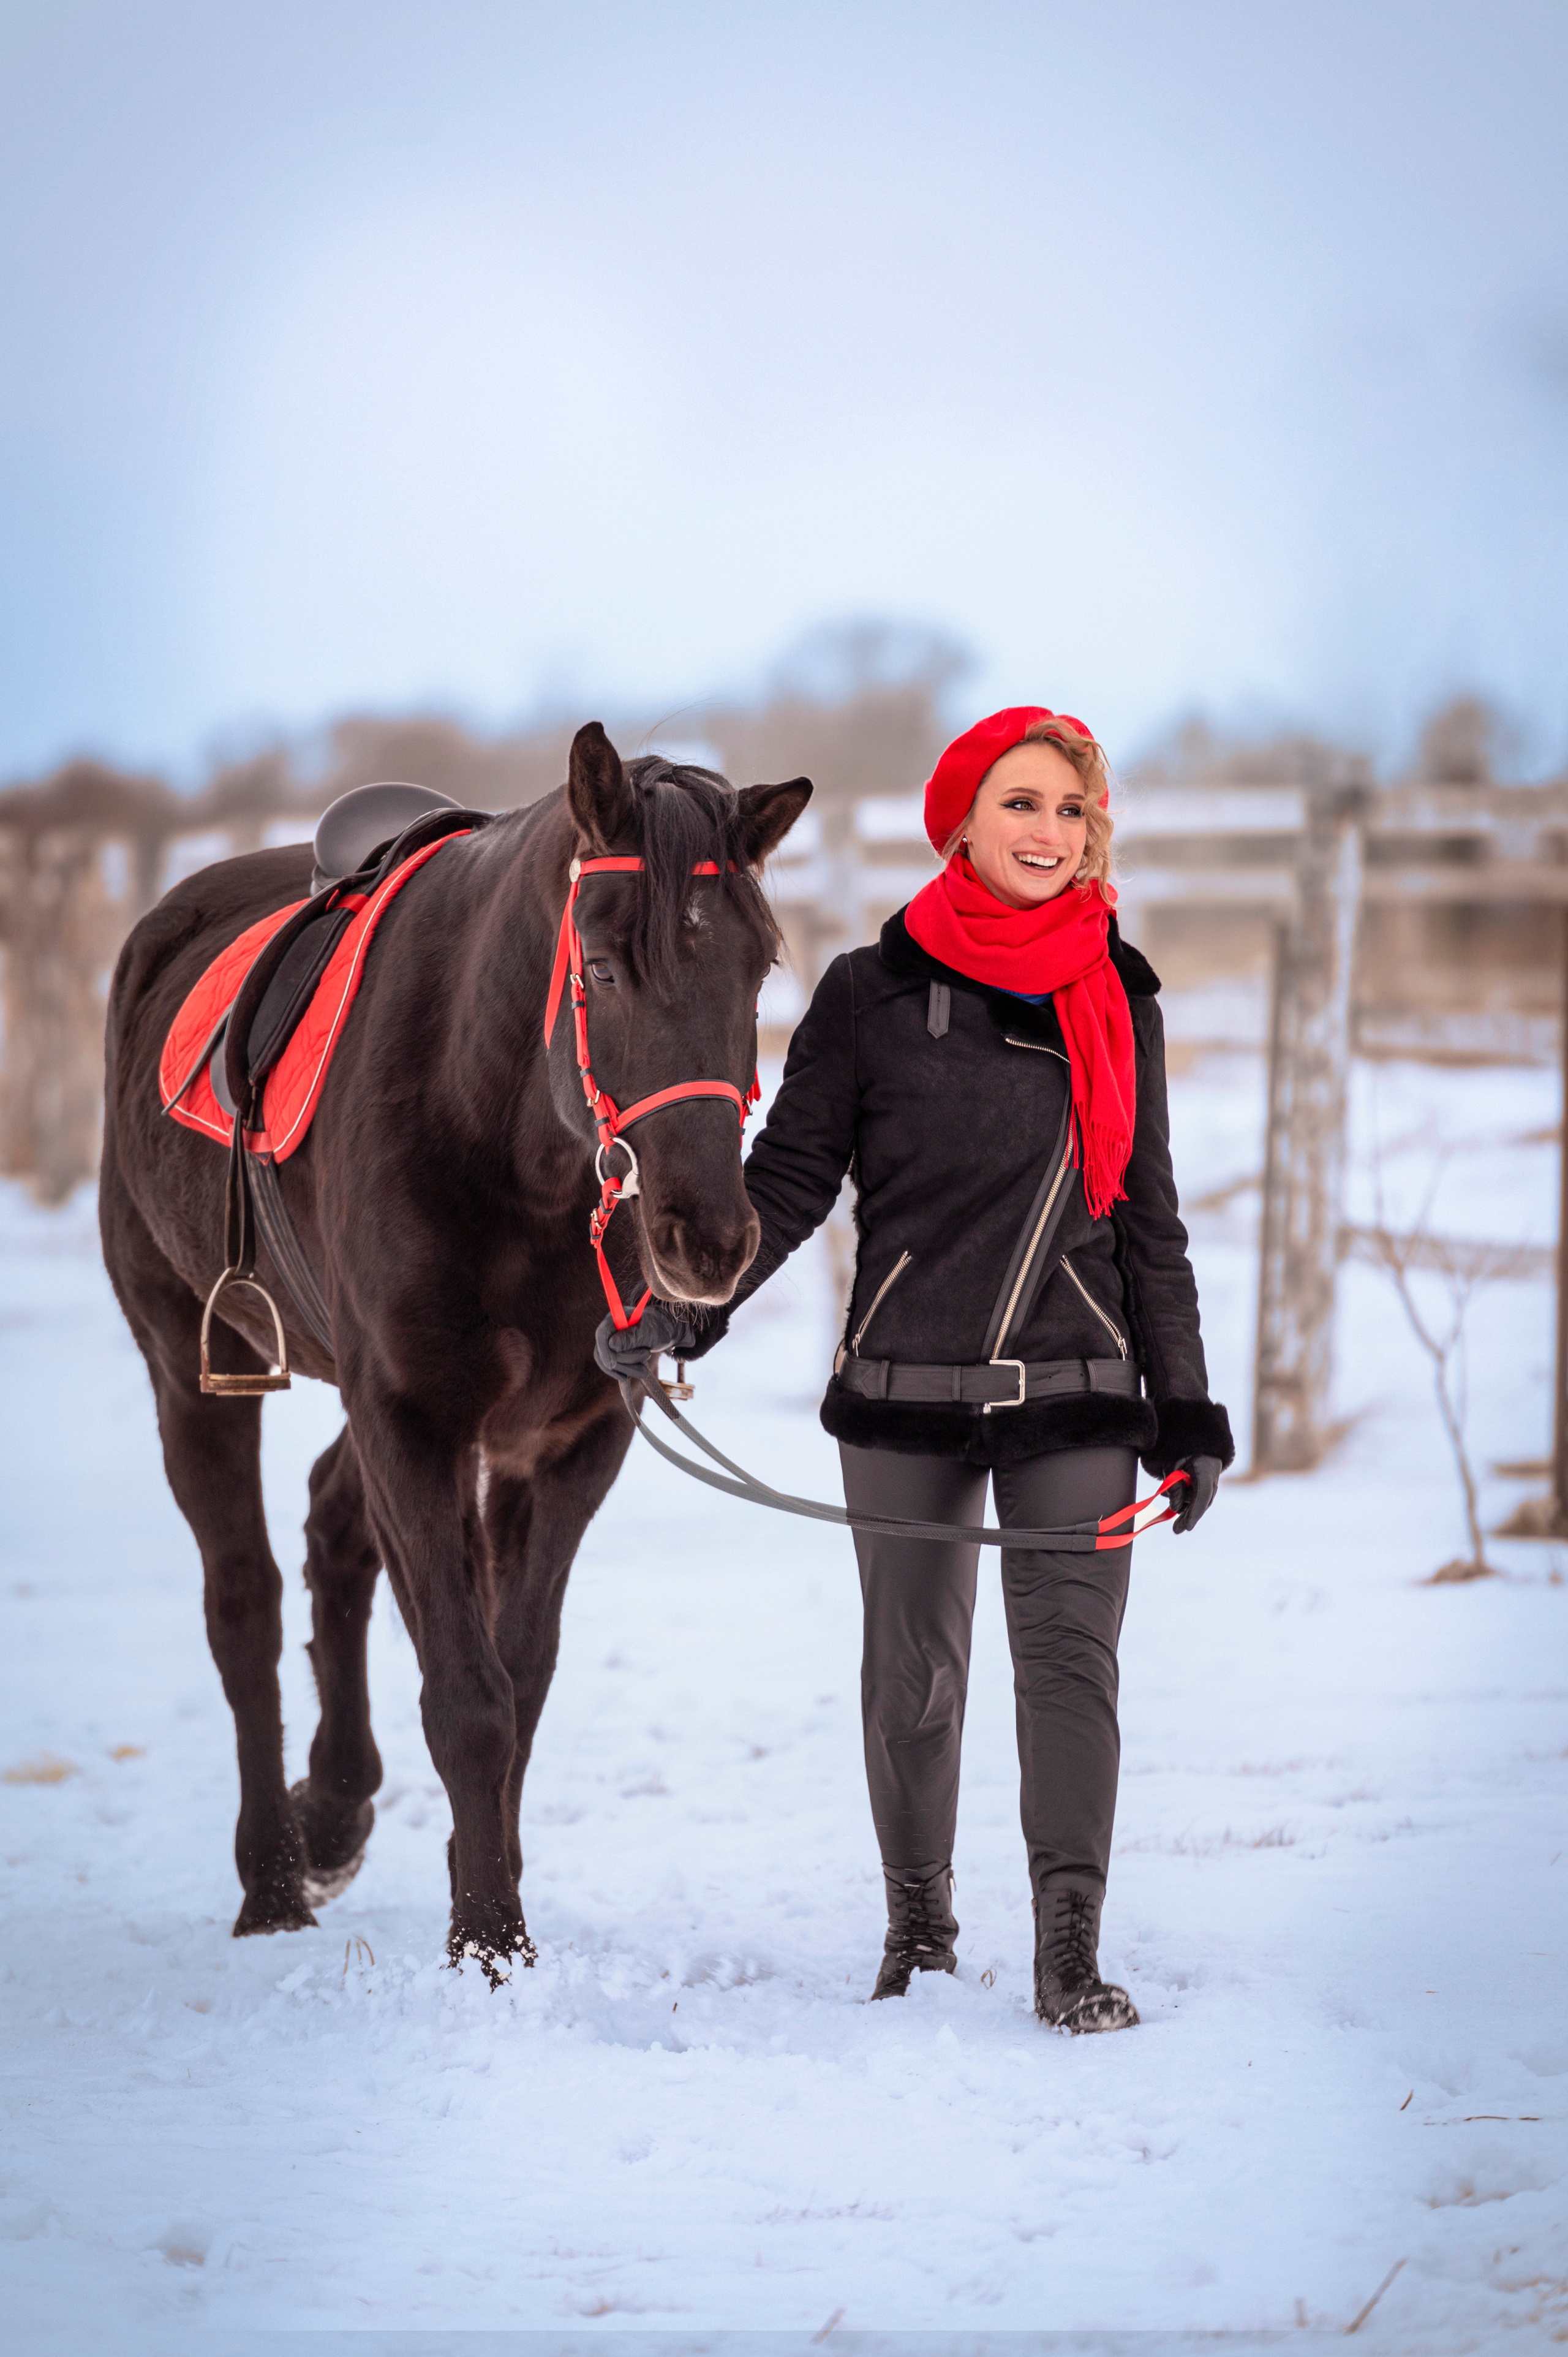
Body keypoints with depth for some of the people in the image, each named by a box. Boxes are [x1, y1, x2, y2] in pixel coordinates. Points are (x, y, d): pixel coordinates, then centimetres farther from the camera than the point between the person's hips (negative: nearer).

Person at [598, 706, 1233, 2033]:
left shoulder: (1119, 1004, 7)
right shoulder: (872, 996, 0)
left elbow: (1149, 1219, 12)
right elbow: (790, 1178, 3)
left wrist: (1186, 1407, 9)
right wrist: (684, 1307, -11)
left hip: (1075, 1389, 1)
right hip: (906, 1391, -1)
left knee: (1071, 1657, -10)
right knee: (913, 1675, 9)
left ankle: (1072, 1956, -11)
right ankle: (919, 1927, 26)